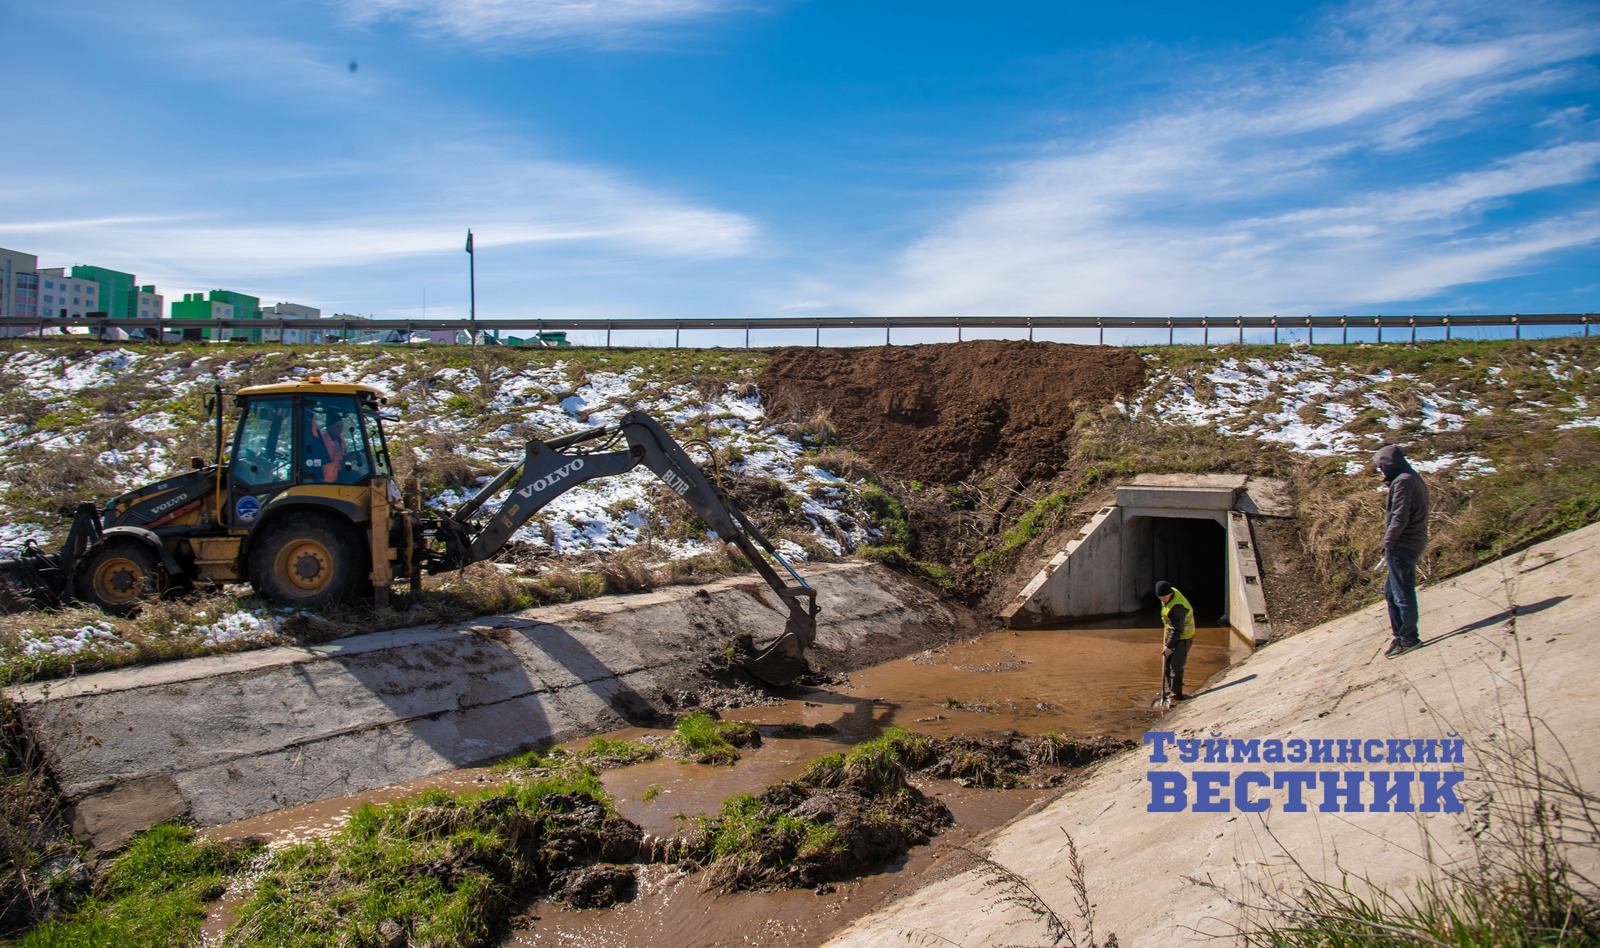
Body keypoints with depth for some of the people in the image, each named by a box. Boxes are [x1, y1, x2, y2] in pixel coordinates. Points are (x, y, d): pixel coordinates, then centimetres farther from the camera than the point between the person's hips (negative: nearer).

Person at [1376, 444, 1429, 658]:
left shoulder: (1402, 481, -16)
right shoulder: (1413, 477, 16)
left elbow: (1400, 517, -23)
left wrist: (1388, 542, -13)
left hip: (1403, 546, -11)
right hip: (1415, 543, 11)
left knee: (1402, 594, -1)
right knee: (1390, 590, 17)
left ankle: (1408, 638, 7)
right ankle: (1401, 634, 22)